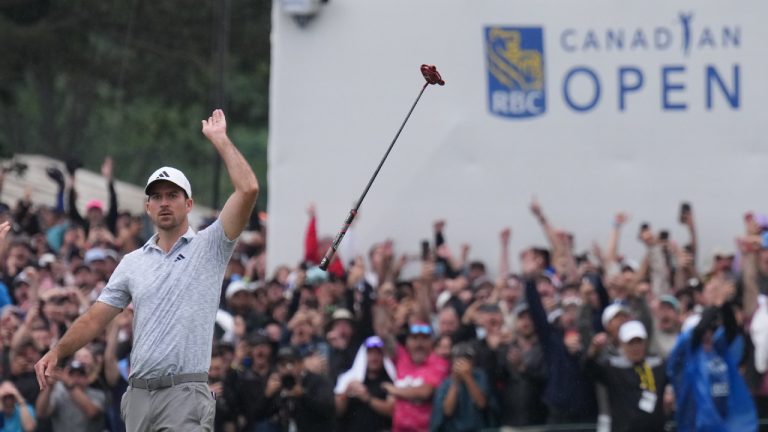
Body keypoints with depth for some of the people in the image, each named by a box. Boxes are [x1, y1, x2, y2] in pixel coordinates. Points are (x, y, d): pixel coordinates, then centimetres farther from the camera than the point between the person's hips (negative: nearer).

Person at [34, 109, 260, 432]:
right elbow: (95, 318, 15)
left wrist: (219, 139, -2)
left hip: (185, 395, -5)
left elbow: (248, 189, -8)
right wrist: (57, 352, 1)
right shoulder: (133, 262, 16)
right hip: (139, 393, 5)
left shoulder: (209, 247, 3)